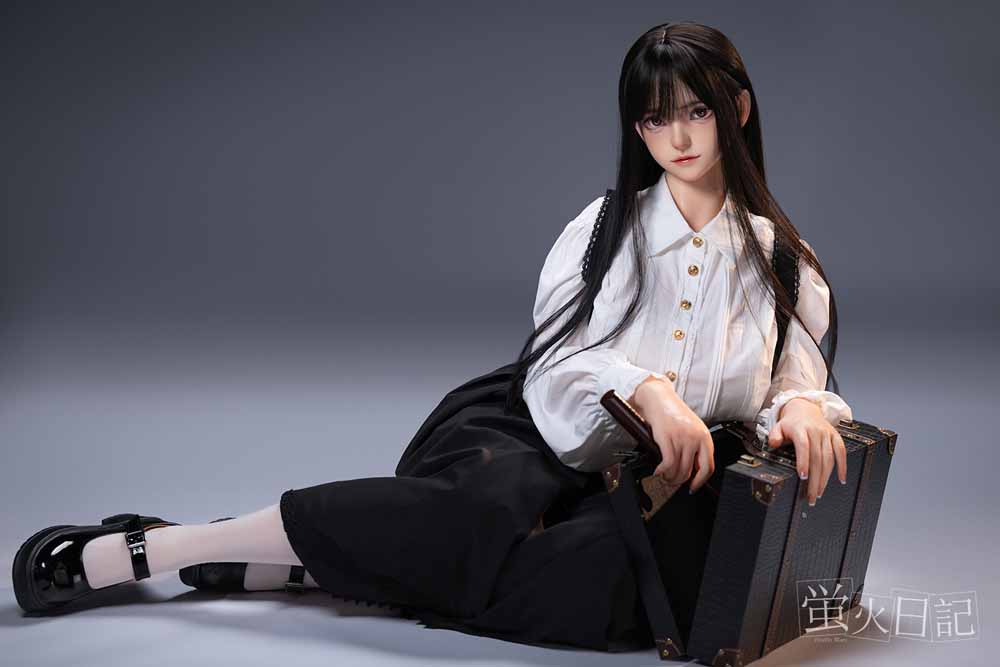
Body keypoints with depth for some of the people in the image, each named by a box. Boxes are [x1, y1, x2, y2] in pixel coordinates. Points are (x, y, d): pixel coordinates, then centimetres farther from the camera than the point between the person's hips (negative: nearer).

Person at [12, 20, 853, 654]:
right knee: (492, 506, -37)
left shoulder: (782, 261, 8)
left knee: (633, 583, -34)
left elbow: (800, 375, 4)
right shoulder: (609, 226, 4)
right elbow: (554, 365, -6)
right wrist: (643, 387, -27)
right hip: (521, 435, -2)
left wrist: (799, 406, -22)